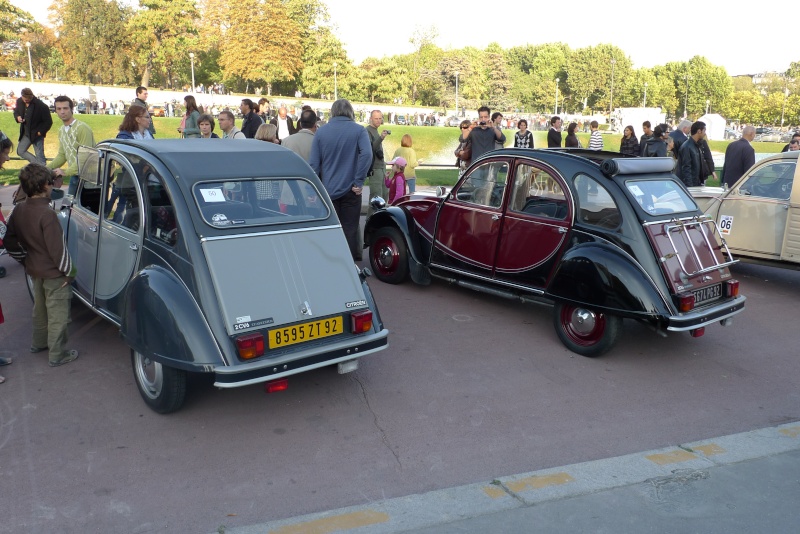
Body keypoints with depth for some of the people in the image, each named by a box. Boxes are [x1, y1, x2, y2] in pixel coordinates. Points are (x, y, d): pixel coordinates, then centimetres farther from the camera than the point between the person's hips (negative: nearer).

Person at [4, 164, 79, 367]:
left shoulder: (19, 210, -1)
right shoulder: (47, 214, -26)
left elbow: (9, 242, 5)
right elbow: (57, 248, -24)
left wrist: (25, 260, 16)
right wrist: (69, 271, -12)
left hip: (35, 271, 8)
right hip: (54, 274, -8)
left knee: (40, 308, 26)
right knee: (58, 315, 4)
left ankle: (39, 343, 42)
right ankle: (57, 355, 13)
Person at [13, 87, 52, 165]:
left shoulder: (41, 106, -20)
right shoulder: (19, 101, -3)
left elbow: (48, 122, -14)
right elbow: (16, 111, 16)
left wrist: (41, 132, -17)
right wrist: (18, 117, -7)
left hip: (37, 134, -6)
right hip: (25, 133, 7)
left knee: (40, 155, -5)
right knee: (20, 151, 10)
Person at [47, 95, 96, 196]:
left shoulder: (82, 128, -15)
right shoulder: (61, 130, 12)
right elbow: (62, 155, 17)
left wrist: (66, 172, -25)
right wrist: (46, 168, 5)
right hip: (74, 175, 8)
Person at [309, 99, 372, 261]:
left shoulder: (321, 132, 3)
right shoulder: (358, 130, -2)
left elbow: (313, 163, 0)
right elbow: (367, 154, -19)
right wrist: (359, 181, -13)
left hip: (328, 190, 2)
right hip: (350, 190, -1)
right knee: (349, 229, 5)